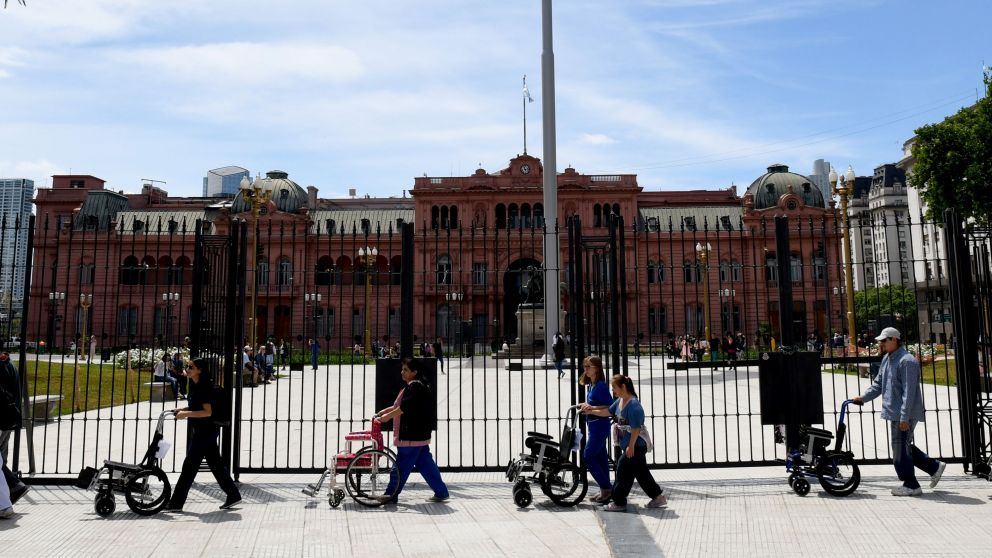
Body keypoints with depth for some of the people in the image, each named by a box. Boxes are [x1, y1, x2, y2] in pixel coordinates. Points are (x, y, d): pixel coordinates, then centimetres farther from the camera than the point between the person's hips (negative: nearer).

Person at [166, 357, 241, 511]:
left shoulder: (204, 387, -17)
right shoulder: (196, 386, 12)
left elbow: (207, 412, -20)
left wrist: (187, 414, -24)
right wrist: (183, 410, 7)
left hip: (205, 431, -10)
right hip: (201, 431, 10)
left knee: (189, 466, -3)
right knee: (216, 464, 12)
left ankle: (176, 503, 5)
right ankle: (233, 495, 18)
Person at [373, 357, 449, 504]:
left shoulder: (414, 386, -14)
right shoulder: (412, 387, 19)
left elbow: (405, 407, -24)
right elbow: (398, 405, 25)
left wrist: (388, 416, -20)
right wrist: (382, 412, 19)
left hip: (412, 436, -10)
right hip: (418, 435, 10)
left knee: (401, 465, -2)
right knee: (425, 463, 12)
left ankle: (391, 495, 7)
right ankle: (441, 492, 15)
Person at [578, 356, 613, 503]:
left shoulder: (601, 386, -17)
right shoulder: (589, 385, 10)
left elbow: (611, 407, -20)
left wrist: (592, 408, -24)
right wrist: (586, 407, 3)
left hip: (600, 427, -9)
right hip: (593, 427, 9)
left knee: (588, 457, -7)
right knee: (600, 458, 13)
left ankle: (606, 487, 3)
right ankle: (606, 490, 21)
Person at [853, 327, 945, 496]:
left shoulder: (907, 361, -18)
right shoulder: (887, 359, 12)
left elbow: (909, 392, -21)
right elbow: (878, 384, 17)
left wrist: (904, 417, -23)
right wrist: (863, 398, 5)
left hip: (905, 414, -9)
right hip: (895, 412, 9)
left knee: (900, 448, -1)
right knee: (904, 446, 18)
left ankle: (910, 485, 11)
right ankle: (934, 466, 31)